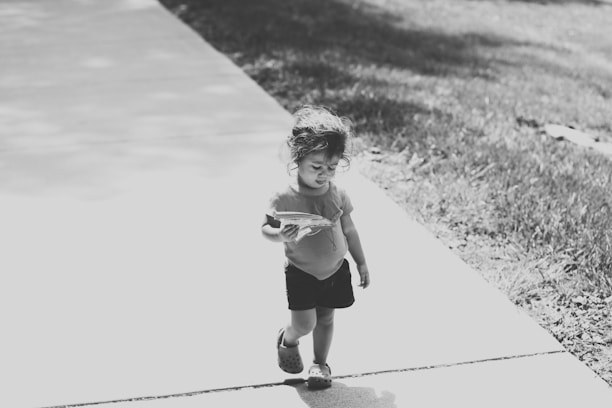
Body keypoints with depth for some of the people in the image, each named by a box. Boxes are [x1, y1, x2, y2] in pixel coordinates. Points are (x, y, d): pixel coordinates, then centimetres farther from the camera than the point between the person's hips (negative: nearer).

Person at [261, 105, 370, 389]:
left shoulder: (337, 195, -7)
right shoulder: (285, 198, -19)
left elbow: (349, 230, 5)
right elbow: (266, 229, -11)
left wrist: (361, 262, 10)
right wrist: (281, 235, -33)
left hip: (336, 270, 3)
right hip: (301, 272, -3)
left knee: (326, 319, 13)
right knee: (304, 324, -5)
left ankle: (320, 364, 32)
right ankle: (287, 340, 30)